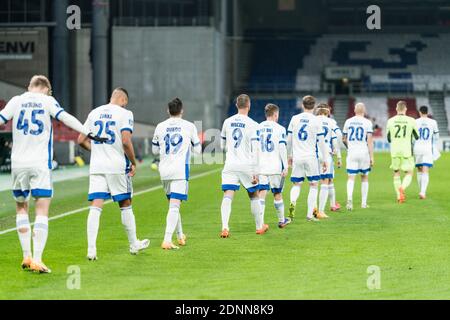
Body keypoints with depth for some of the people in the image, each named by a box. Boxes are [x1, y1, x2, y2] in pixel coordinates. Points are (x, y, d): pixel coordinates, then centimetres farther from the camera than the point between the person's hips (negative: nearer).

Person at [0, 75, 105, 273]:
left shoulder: (16, 101, 7)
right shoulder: (47, 101, 2)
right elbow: (65, 118, -11)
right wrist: (88, 133, -14)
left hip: (18, 163, 2)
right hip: (41, 164, -2)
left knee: (21, 208, 18)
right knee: (42, 213, -3)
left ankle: (27, 256, 15)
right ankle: (37, 260, -13)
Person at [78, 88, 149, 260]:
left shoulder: (94, 113, 11)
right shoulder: (124, 114, -4)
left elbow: (81, 140, 11)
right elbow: (126, 141, -15)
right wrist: (133, 163, -3)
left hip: (96, 167, 3)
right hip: (117, 166, -3)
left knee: (95, 207, -3)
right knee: (125, 205, 12)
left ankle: (91, 249, -14)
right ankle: (134, 244, 25)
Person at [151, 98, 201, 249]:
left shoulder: (160, 127, 7)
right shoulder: (189, 126, 1)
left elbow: (155, 150, 17)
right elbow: (198, 150, 11)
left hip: (164, 170, 4)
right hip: (180, 169, -4)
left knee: (173, 204, 20)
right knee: (174, 205, -10)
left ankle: (180, 236, 31)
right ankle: (167, 240, -22)